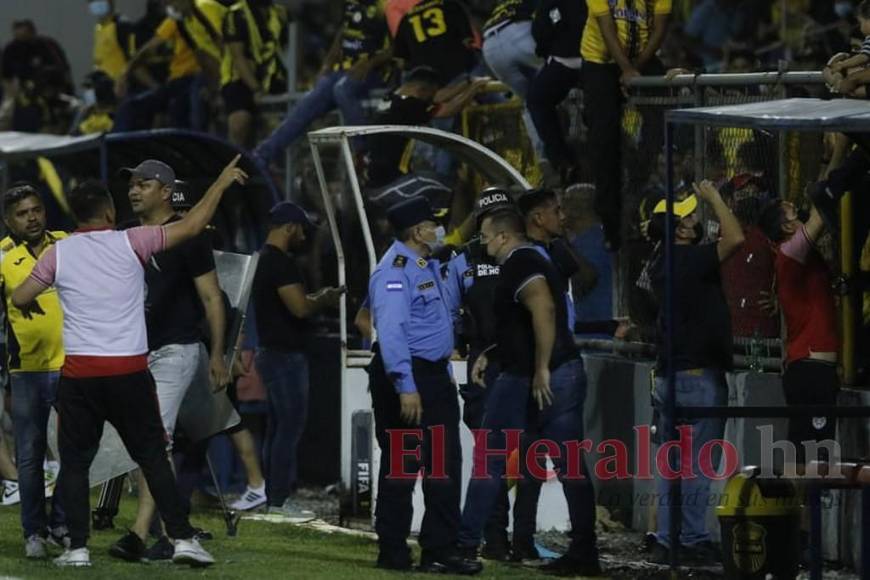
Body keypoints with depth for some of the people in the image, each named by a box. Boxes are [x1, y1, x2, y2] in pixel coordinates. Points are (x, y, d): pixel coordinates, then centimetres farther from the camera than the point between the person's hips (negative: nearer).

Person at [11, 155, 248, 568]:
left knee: (74, 461, 8)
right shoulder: (131, 243, -1)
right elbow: (192, 225, 2)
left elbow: (20, 298, 8)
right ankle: (182, 538, 2)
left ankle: (77, 547, 1)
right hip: (129, 371, -1)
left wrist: (28, 304, 32)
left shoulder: (59, 253, 3)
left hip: (78, 372, 1)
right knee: (153, 457, 7)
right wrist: (222, 182, 13)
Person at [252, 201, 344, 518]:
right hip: (286, 356, -11)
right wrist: (323, 301, -7)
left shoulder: (264, 260, 15)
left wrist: (317, 297, 15)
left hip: (272, 352, 11)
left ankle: (275, 496, 18)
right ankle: (280, 500, -8)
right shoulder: (281, 263, -18)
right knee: (290, 427, -8)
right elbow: (299, 308, -25)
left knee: (278, 427, 14)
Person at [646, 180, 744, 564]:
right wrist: (714, 198, -11)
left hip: (668, 375, 9)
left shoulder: (662, 266, 12)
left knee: (670, 463, 9)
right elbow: (734, 238, -25)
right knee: (697, 463, -6)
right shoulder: (692, 261, -15)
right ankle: (693, 541, -6)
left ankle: (666, 540, 10)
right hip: (699, 374, -9)